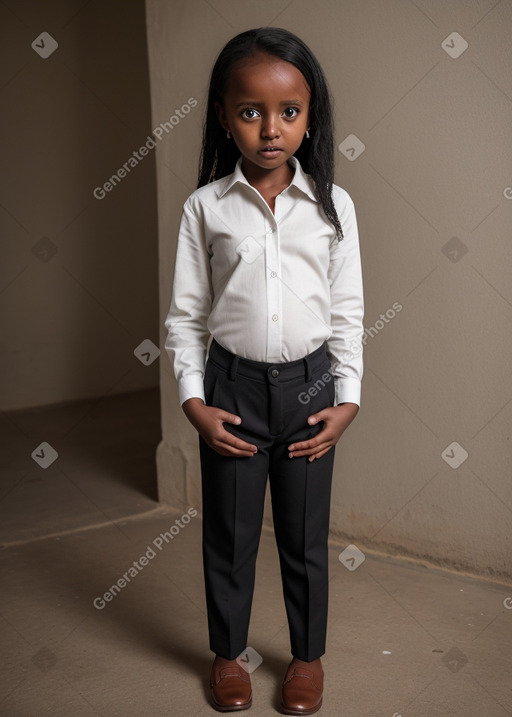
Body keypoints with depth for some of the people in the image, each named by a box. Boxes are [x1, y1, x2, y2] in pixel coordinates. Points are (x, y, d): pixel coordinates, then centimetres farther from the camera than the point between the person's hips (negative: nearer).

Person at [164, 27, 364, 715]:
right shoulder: (205, 207, -4)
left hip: (308, 384, 0)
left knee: (305, 534, 12)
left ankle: (308, 654, 31)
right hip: (233, 386, 0)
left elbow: (348, 310, 2)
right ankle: (228, 652, 32)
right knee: (229, 531, 12)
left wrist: (347, 399, -2)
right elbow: (186, 312, 0)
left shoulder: (333, 204, -2)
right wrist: (194, 401, -6)